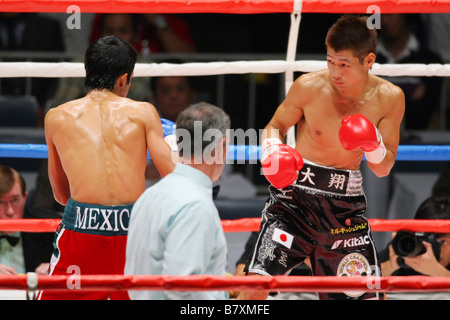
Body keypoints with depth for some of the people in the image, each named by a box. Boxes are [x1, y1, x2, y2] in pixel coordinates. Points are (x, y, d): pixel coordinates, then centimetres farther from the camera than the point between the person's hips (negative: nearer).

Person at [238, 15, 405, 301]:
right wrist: (273, 153, -17)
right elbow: (275, 126, 6)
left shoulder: (389, 98, -6)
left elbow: (383, 170, 1)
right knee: (258, 283, -19)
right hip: (295, 196, -2)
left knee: (367, 296, 3)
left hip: (345, 203, 2)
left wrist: (373, 145, -22)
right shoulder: (309, 87, -11)